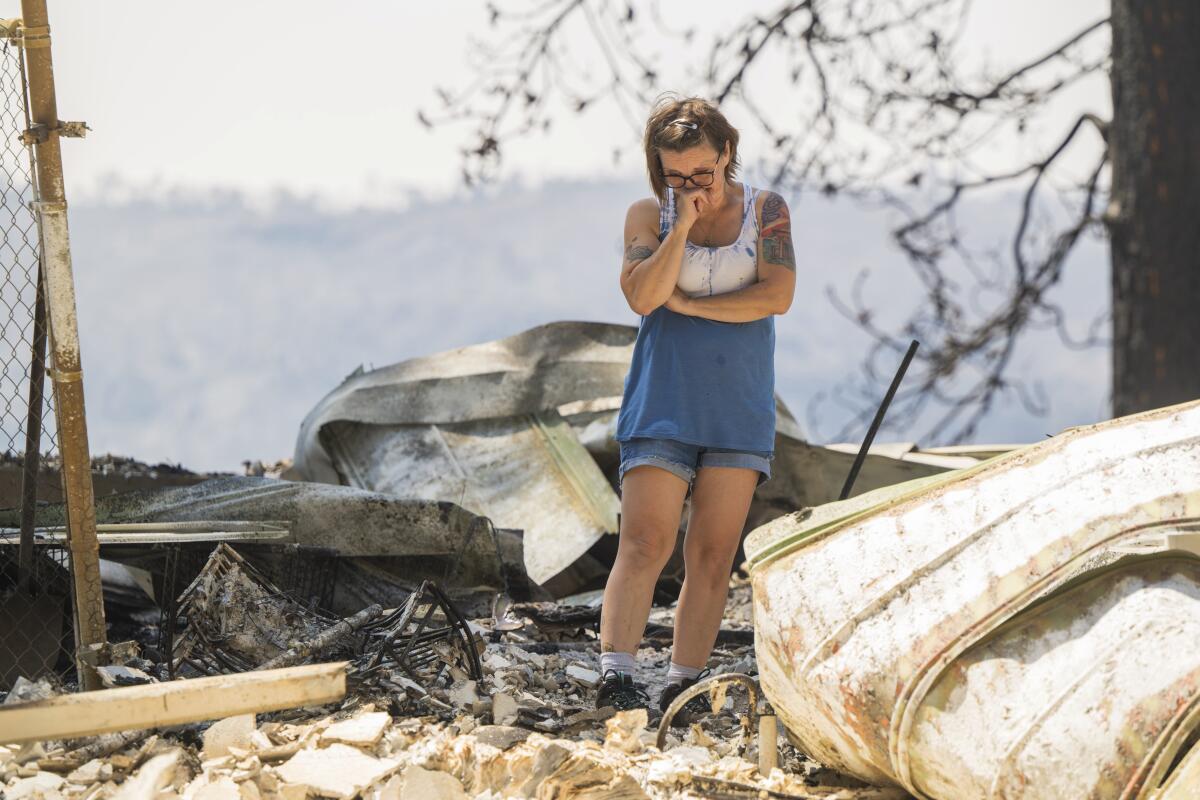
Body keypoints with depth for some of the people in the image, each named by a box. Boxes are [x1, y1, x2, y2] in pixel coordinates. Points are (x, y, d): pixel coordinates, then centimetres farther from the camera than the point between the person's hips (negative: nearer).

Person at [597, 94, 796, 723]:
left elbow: (777, 295, -9)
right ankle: (615, 676, -21)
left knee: (712, 553, -2)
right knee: (645, 543, -13)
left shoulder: (765, 210, 5)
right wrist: (683, 223, -14)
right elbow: (642, 296, -11)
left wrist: (686, 302, -8)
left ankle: (682, 689, -1)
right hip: (664, 402, -1)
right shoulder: (648, 215, 4)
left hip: (739, 405, 1)